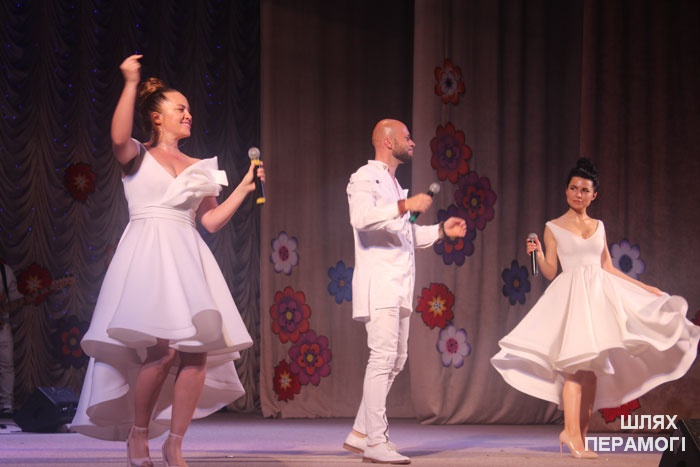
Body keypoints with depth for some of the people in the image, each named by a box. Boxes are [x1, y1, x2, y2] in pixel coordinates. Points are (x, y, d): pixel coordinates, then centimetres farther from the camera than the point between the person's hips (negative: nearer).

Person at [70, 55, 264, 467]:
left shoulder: (198, 168, 21)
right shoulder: (138, 157, 8)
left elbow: (211, 220, 17)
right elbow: (119, 138, -16)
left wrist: (245, 188, 11)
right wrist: (131, 84, -18)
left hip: (188, 259, 5)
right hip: (148, 256, -5)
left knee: (198, 352, -9)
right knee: (162, 348, -20)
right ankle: (138, 433, 0)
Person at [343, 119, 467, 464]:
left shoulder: (392, 183, 24)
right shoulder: (365, 177, -5)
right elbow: (361, 217, -25)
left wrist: (441, 230, 21)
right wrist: (405, 205, -26)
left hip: (398, 286, 10)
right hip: (378, 282, -10)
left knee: (396, 359, 11)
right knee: (383, 357, -13)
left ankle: (360, 433, 17)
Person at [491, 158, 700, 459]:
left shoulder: (598, 226, 16)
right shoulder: (554, 228, 5)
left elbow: (608, 268, 18)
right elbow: (550, 272, 2)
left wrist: (645, 288, 18)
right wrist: (537, 253, -16)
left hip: (601, 295, 4)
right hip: (572, 296, -4)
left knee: (593, 369, 1)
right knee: (577, 363, -17)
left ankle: (580, 437, 3)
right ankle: (571, 432, -18)